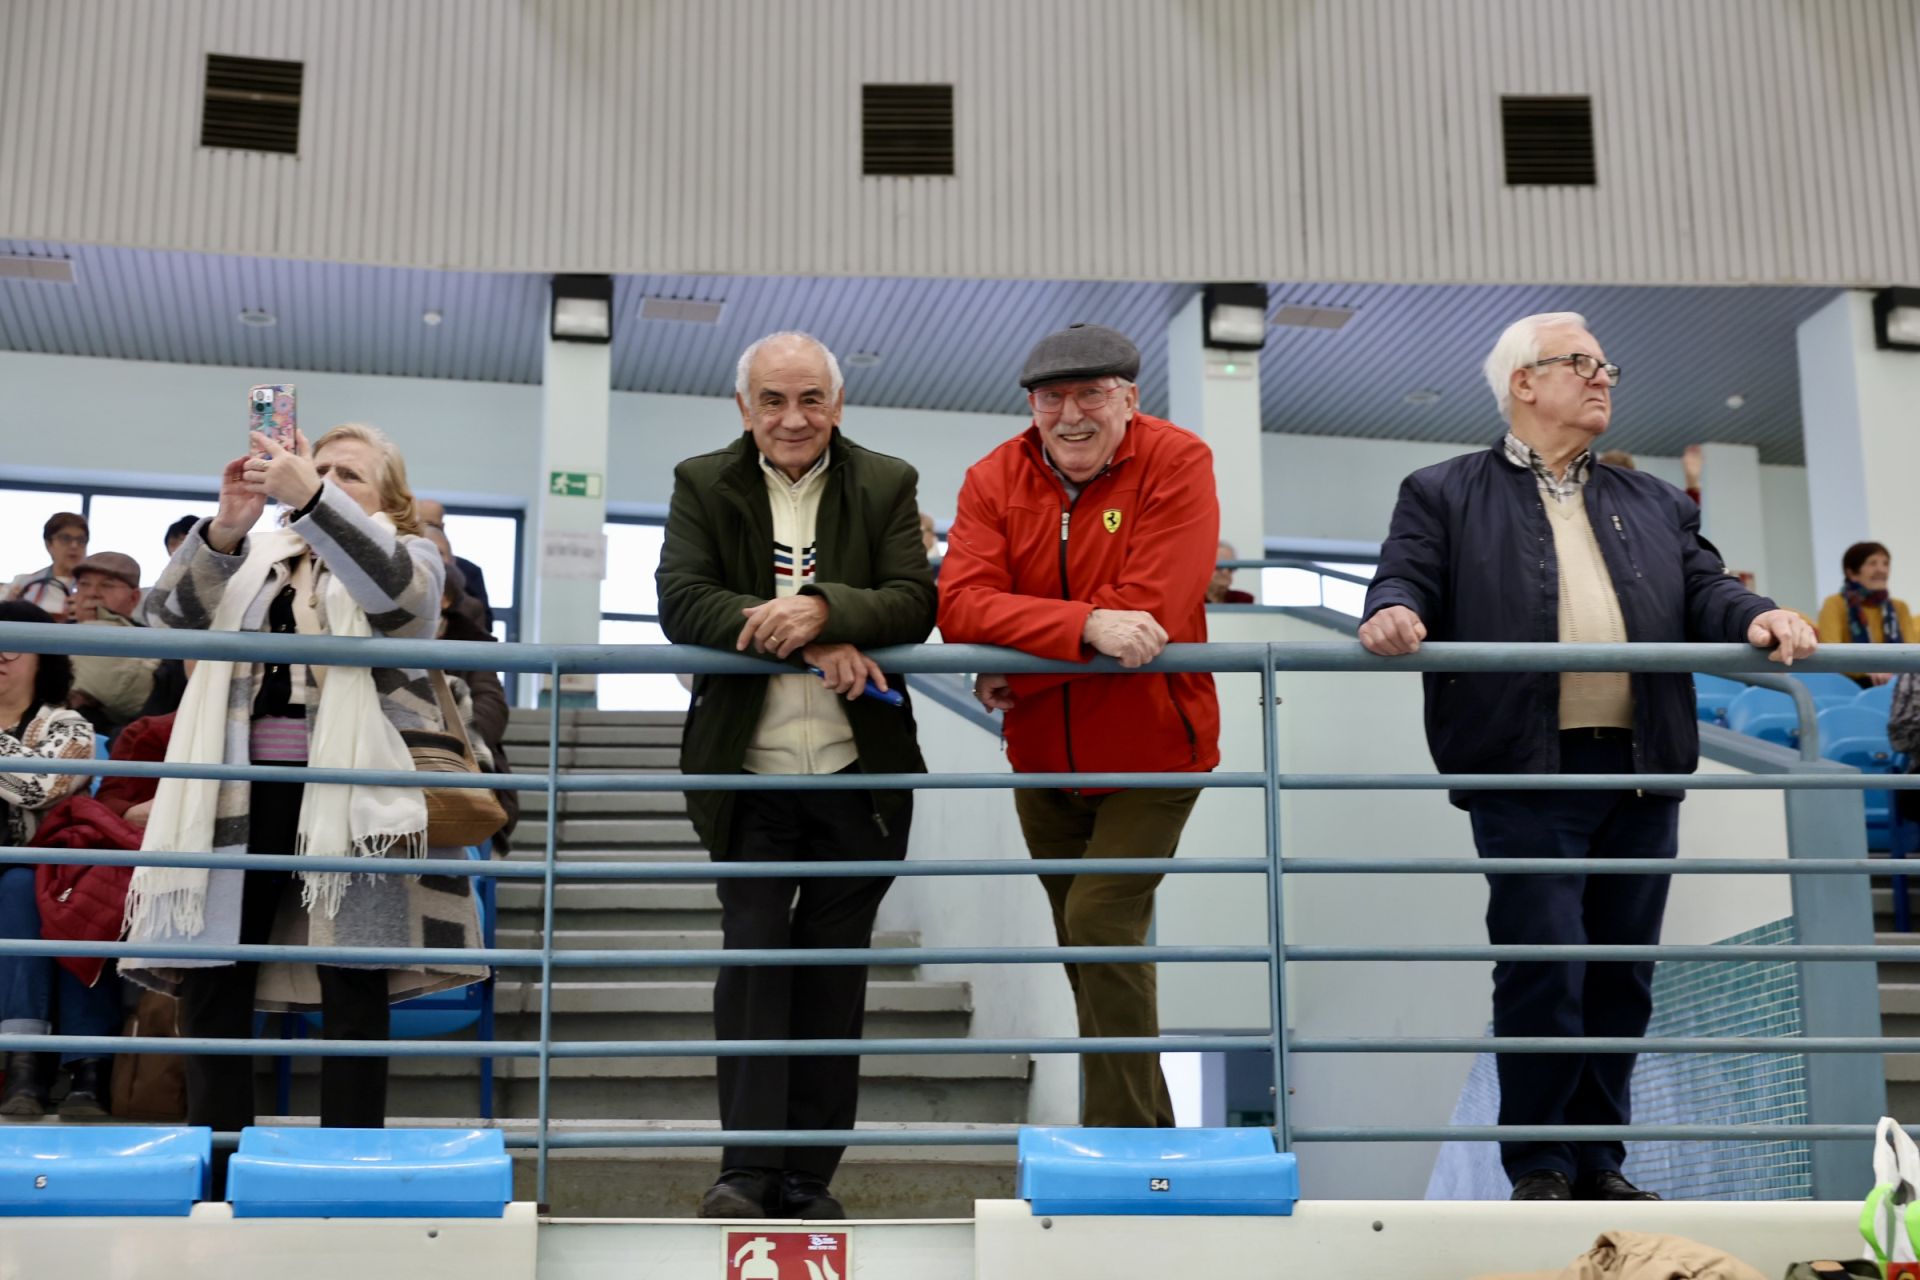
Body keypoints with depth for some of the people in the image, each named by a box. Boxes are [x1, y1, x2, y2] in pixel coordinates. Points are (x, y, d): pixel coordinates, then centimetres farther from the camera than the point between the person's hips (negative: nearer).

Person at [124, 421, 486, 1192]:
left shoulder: (409, 556, 12)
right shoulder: (251, 559, 21)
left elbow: (398, 590, -13)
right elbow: (168, 619, 3)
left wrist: (310, 499, -24)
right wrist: (226, 526, -14)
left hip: (349, 795, -3)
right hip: (242, 793, 4)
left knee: (353, 989, -4)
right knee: (211, 983, 2)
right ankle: (211, 1176, 10)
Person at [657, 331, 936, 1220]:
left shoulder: (887, 485, 4)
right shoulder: (701, 485, 3)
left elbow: (915, 604, -6)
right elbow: (680, 602, -10)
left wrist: (823, 610, -25)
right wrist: (811, 643, -20)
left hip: (859, 774, 1)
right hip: (749, 772, -1)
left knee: (834, 972, 7)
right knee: (752, 952, -7)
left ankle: (809, 1177, 15)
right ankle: (748, 1169, -3)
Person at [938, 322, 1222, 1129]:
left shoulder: (1176, 463, -13)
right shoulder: (994, 480, -3)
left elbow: (1149, 608, -25)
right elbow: (961, 605, -19)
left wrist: (1021, 663, -21)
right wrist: (1085, 625, -33)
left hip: (1150, 750, -5)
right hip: (1044, 759, 5)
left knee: (1101, 923, -16)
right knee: (1090, 949, 15)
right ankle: (1149, 1131, 34)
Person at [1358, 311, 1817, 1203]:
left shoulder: (1654, 504, 22)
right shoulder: (1444, 495, 9)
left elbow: (1704, 591, 13)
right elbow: (1409, 578, -1)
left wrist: (1757, 618, -8)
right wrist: (1392, 611, -24)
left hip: (1642, 771, 5)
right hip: (1527, 773, -5)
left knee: (1623, 976, 9)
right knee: (1542, 971, -7)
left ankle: (1600, 1161, 21)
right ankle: (1539, 1166, 7)